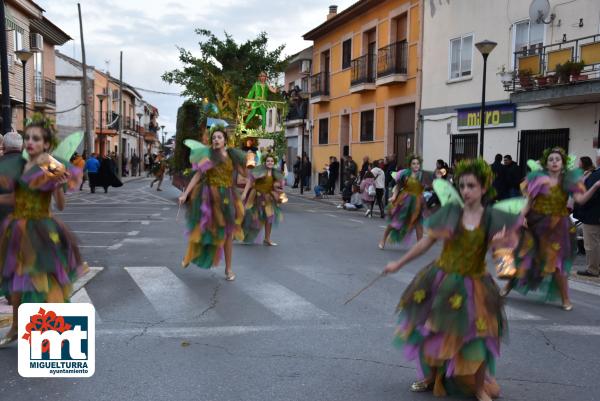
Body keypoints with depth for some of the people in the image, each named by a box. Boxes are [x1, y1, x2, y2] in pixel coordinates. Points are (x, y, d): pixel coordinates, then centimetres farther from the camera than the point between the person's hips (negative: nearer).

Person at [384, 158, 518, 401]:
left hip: (472, 287, -1)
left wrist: (499, 246, -26)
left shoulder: (492, 218, -7)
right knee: (431, 332, 10)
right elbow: (426, 242, 0)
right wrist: (399, 264, 2)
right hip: (441, 281, 1)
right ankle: (431, 377, 37)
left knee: (473, 338, -1)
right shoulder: (450, 212, -6)